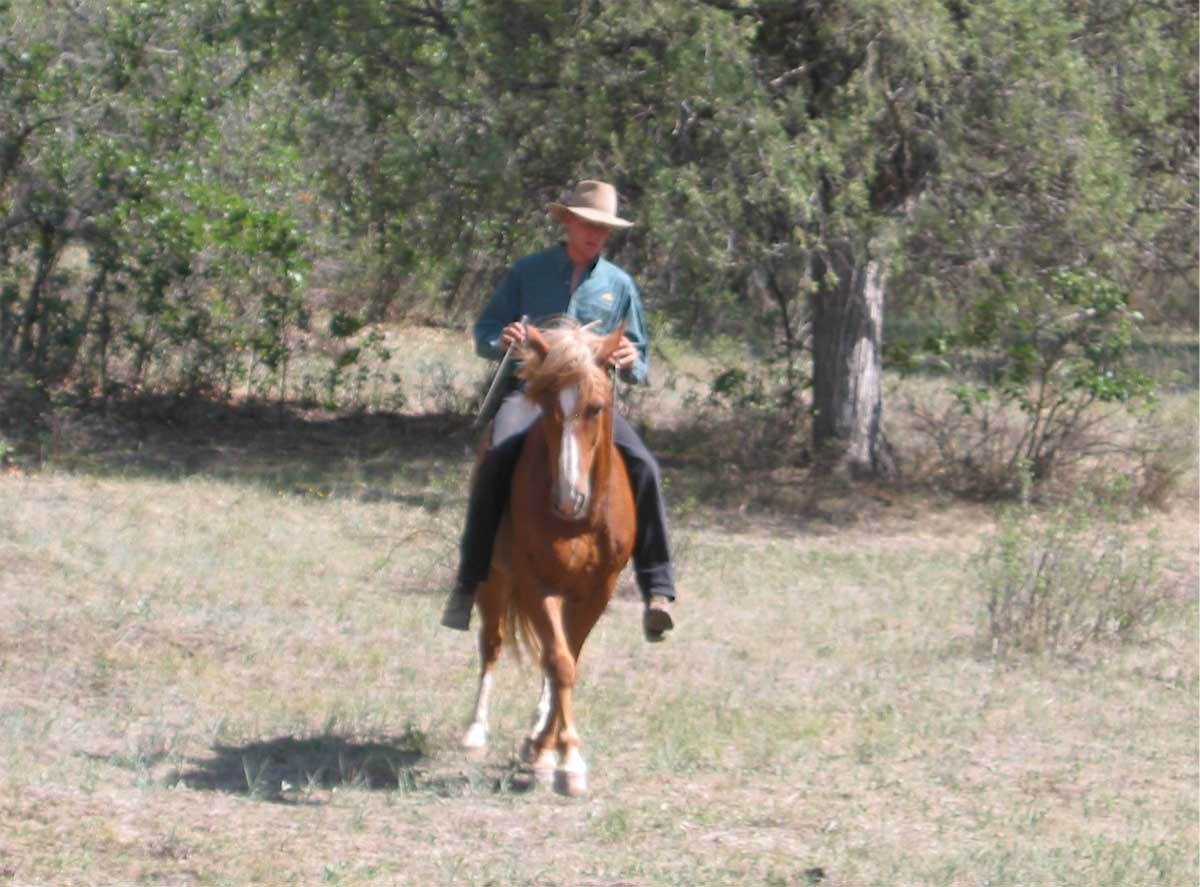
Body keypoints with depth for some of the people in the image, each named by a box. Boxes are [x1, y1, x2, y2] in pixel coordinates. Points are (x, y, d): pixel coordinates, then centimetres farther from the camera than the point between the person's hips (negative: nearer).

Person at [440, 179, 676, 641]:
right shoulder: (527, 272, 11)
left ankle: (657, 593, -23)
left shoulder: (619, 285, 14)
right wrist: (502, 340, -12)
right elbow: (483, 334, 12)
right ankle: (468, 583, -28)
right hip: (529, 390, -2)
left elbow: (638, 368, 18)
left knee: (643, 467, -24)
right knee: (498, 457, -32)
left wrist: (630, 362, -7)